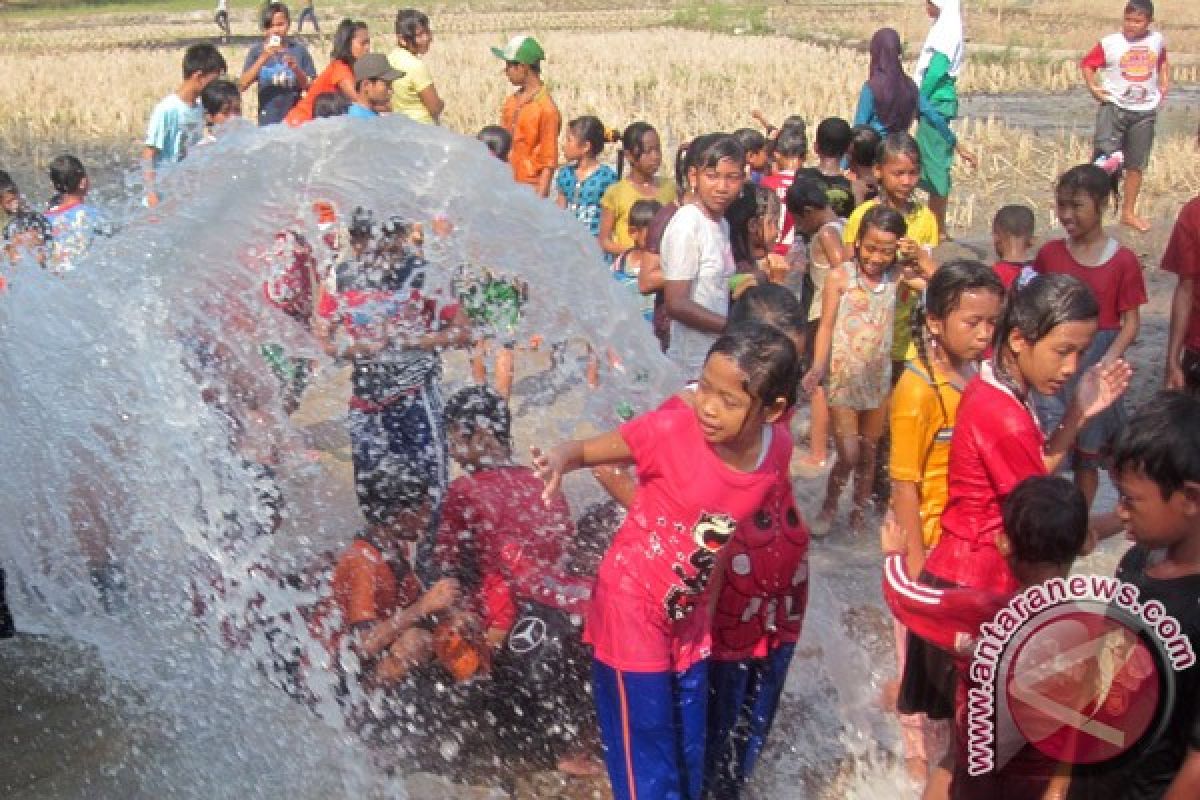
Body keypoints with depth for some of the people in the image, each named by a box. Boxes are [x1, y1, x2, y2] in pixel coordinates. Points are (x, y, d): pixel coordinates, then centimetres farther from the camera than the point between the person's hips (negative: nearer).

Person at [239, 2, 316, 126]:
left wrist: (296, 69, -16)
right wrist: (263, 58, -19)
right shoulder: (257, 50, 0)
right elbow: (242, 85, -10)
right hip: (267, 123, 0)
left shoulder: (299, 49, 1)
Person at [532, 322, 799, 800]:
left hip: (689, 615, 5)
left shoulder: (778, 450, -11)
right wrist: (561, 459, -38)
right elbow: (589, 450, -16)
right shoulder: (672, 429, -25)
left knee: (689, 751, 20)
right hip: (631, 606, -5)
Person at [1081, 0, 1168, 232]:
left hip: (1145, 110, 4)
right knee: (1105, 156, -21)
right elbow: (1087, 63, -2)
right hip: (1114, 106, -3)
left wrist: (1164, 83, 10)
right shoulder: (1110, 43, -11)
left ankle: (1128, 212, 23)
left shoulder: (1158, 41, 1)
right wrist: (1093, 87, -13)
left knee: (1136, 165, 11)